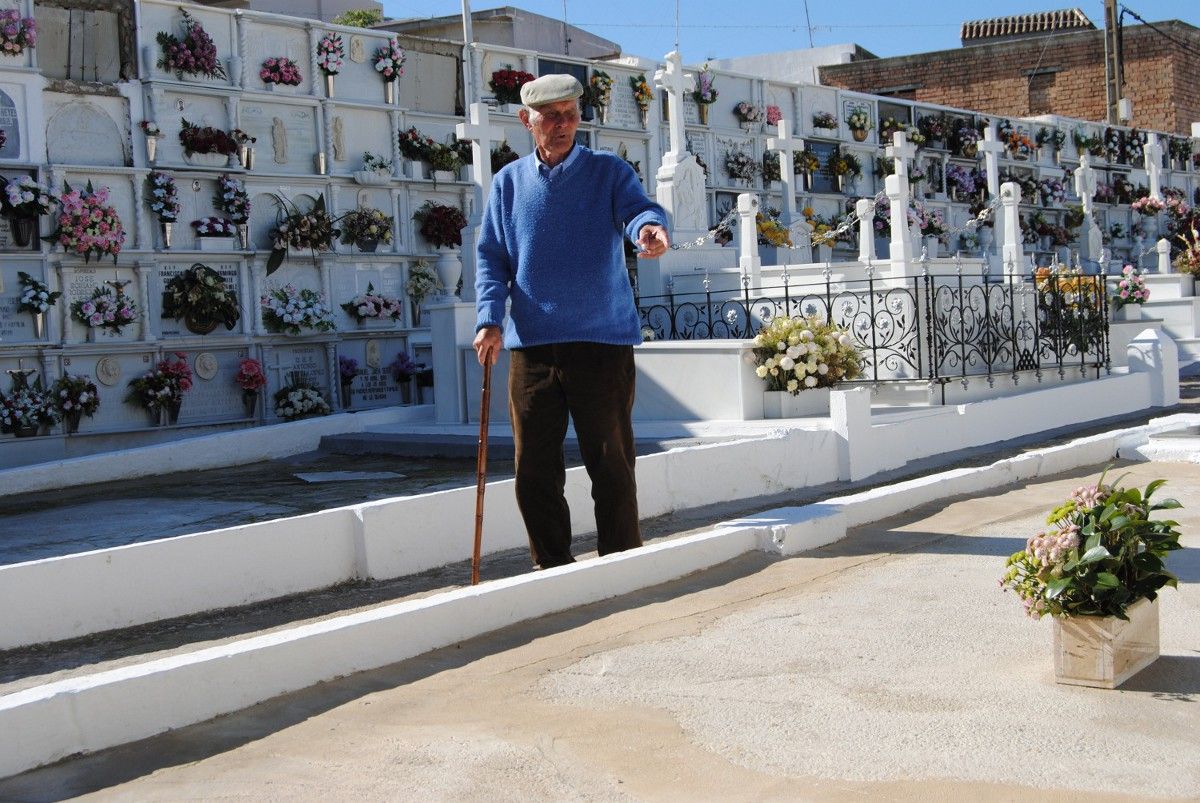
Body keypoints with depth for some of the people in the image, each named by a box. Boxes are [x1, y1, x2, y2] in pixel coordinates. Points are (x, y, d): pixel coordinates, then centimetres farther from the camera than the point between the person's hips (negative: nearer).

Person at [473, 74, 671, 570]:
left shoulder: (608, 171, 4)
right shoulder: (509, 182, 12)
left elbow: (638, 209, -14)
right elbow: (491, 256, 10)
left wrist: (650, 228, -39)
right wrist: (489, 319, -5)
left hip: (602, 341, -3)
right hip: (531, 344, 3)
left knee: (611, 464, 1)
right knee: (535, 469, 6)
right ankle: (552, 570, 19)